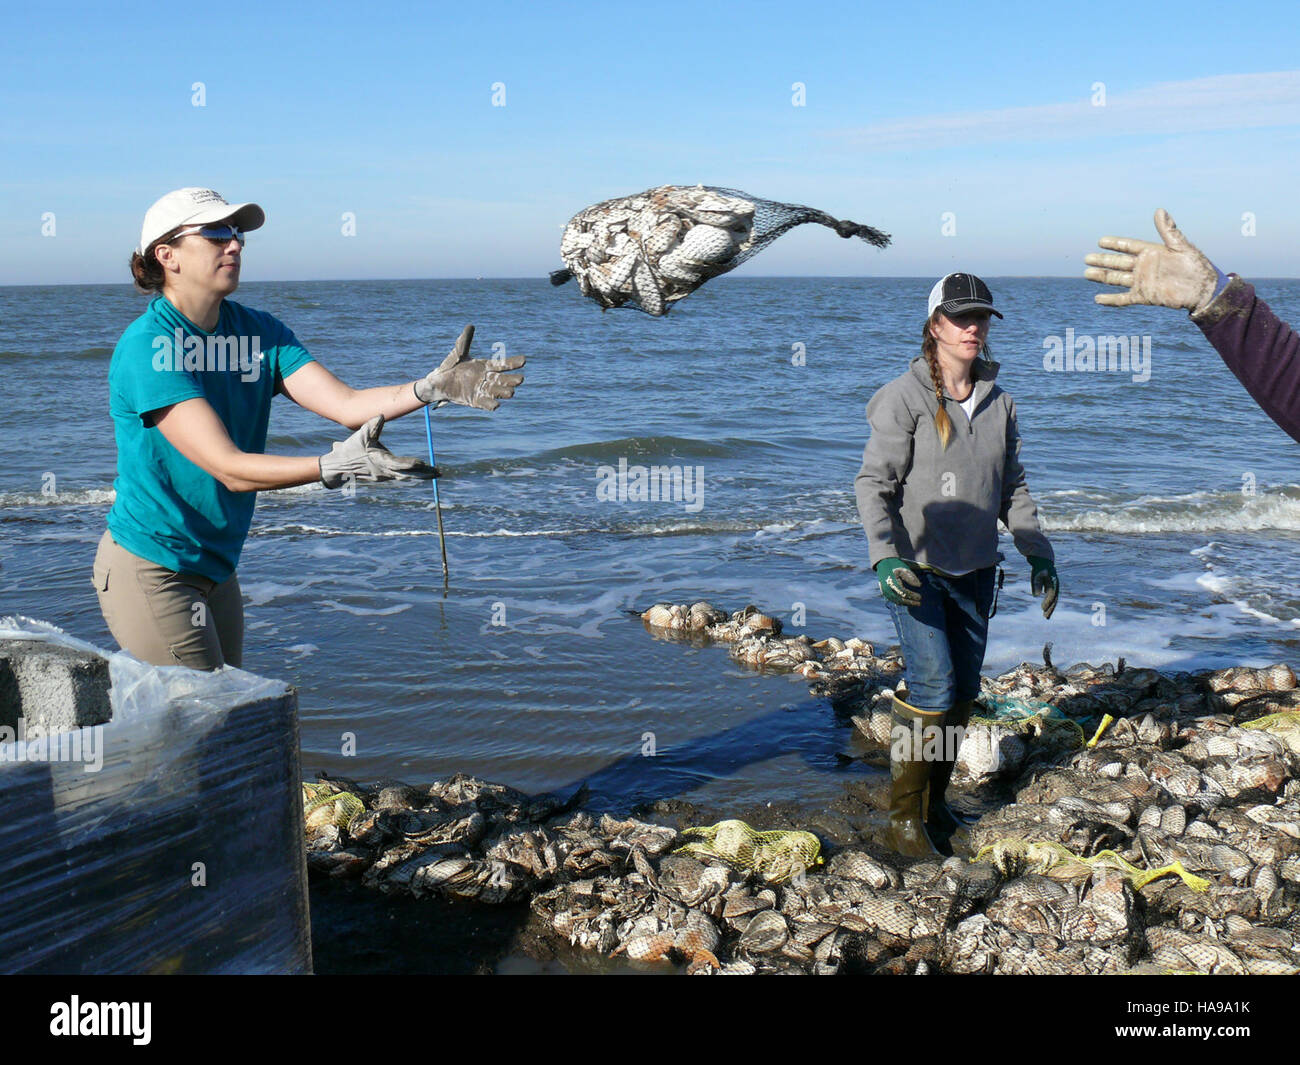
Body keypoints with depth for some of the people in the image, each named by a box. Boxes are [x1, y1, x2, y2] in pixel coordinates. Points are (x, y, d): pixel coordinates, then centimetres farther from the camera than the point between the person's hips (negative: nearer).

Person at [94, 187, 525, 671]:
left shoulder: (257, 330, 2)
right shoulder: (147, 346, -20)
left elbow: (344, 403, -11)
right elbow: (228, 467, -28)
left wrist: (431, 387, -28)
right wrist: (334, 467, -41)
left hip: (214, 571, 8)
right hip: (150, 571, -7)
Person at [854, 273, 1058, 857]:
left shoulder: (998, 403, 8)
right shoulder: (905, 397, -8)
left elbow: (1013, 488, 17)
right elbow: (872, 483, -10)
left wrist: (1039, 554, 11)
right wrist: (884, 557, -21)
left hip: (976, 569, 6)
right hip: (918, 568, -5)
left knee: (963, 693, 8)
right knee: (933, 688, -12)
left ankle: (936, 799, 25)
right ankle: (905, 814, 3)